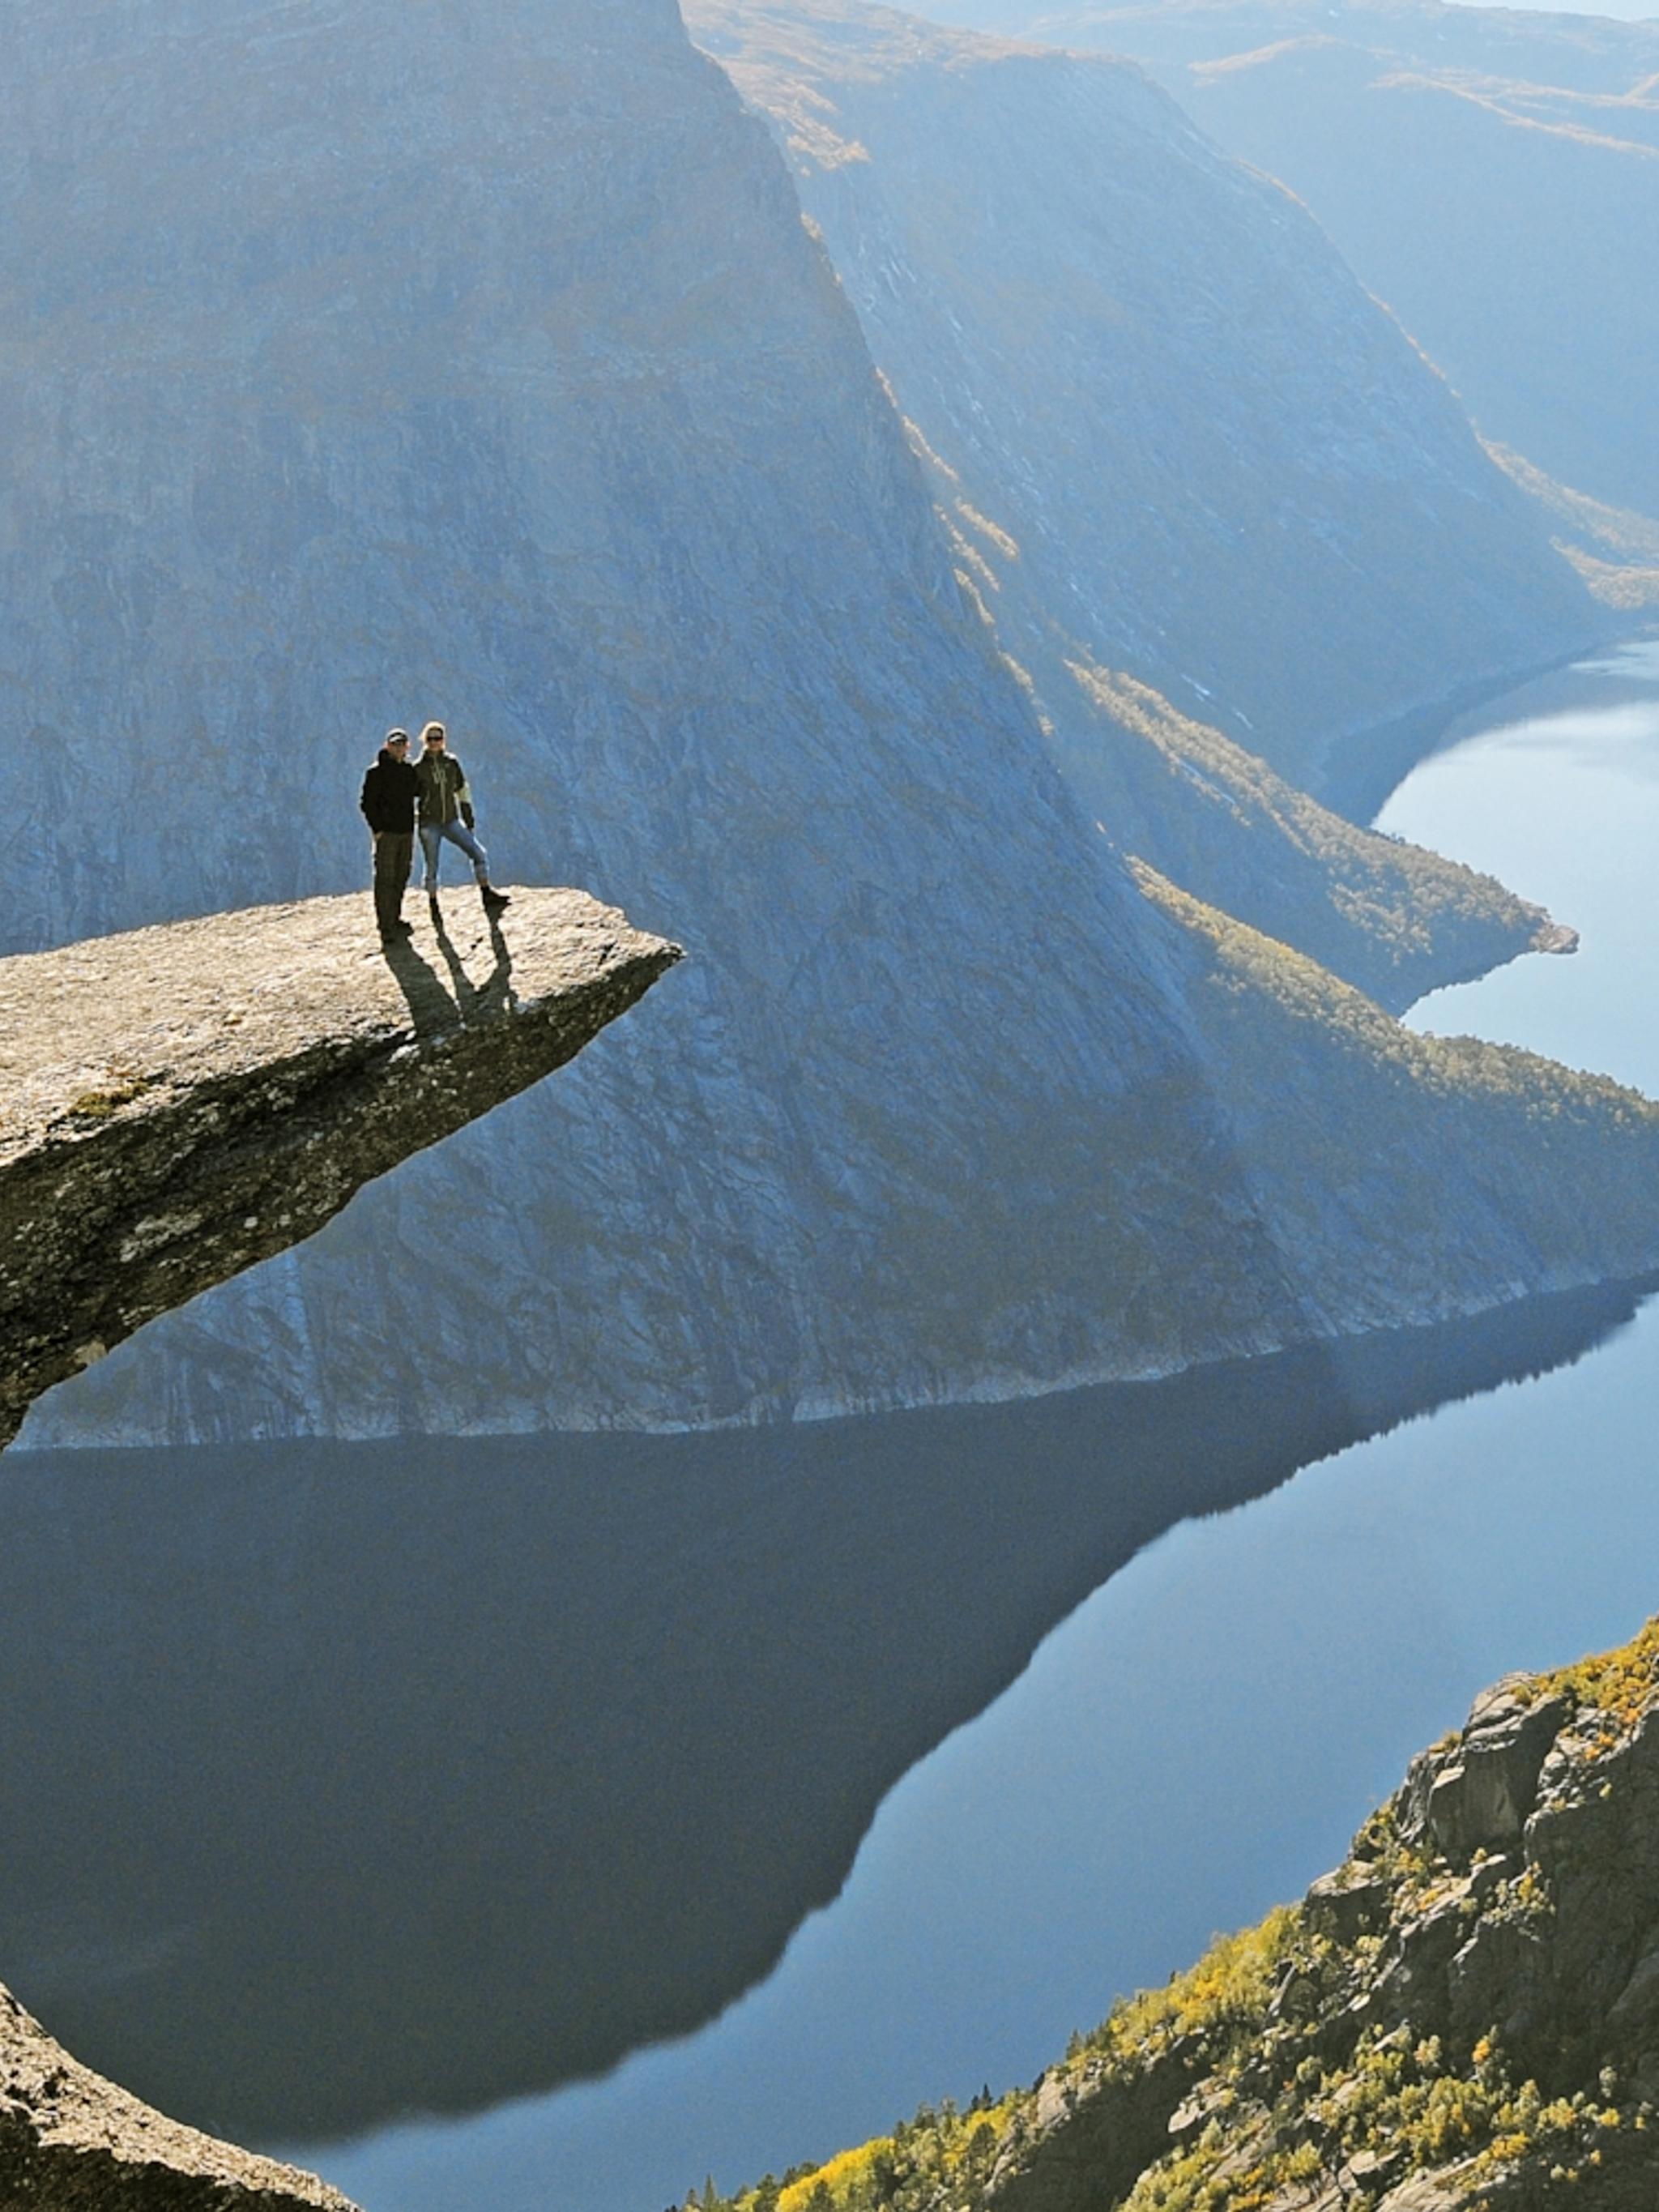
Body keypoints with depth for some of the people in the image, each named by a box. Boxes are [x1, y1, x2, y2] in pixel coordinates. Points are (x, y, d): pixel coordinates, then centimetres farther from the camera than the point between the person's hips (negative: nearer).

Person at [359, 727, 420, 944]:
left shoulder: (409, 770, 11)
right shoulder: (377, 772, -7)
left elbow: (419, 791, 29)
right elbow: (367, 802, -9)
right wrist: (377, 829, -13)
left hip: (406, 831, 6)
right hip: (386, 833, -6)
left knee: (401, 878, 12)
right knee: (385, 879, -7)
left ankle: (395, 920, 23)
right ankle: (386, 928, -8)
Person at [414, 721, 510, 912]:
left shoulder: (452, 763, 4)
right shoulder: (418, 768, -4)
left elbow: (462, 789, 13)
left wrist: (468, 816, 11)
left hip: (452, 821, 3)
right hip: (429, 824, -3)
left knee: (479, 853, -7)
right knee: (432, 866, 3)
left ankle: (487, 894, 1)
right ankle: (433, 905, 16)